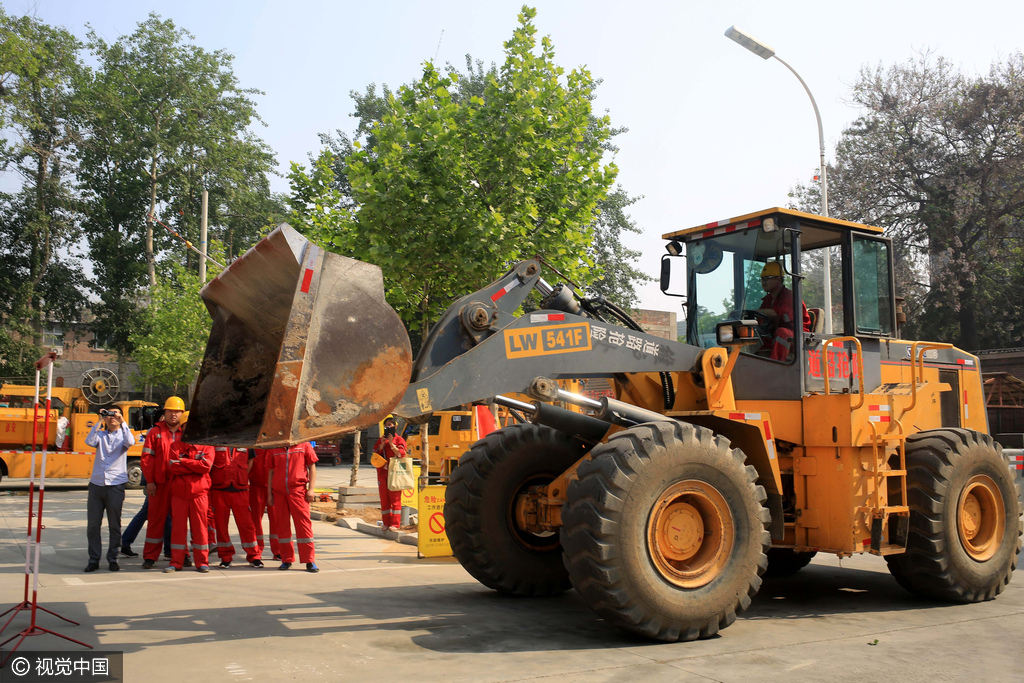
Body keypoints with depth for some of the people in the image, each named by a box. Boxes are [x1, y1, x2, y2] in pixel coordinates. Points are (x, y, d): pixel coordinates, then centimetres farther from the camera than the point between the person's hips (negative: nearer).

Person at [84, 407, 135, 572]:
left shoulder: (122, 435, 8)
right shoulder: (100, 435, 13)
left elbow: (130, 442, -15)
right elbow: (89, 442, -8)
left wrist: (122, 422, -11)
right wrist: (98, 422, -7)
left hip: (115, 485, -2)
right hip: (96, 484, 2)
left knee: (114, 525, 3)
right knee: (92, 524, 2)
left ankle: (112, 558, 13)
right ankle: (94, 559, 11)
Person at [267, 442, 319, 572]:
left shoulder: (304, 445, 3)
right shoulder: (274, 449, 11)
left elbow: (312, 467, 4)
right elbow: (271, 471, 15)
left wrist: (311, 489, -3)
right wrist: (269, 493, 10)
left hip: (298, 490, -3)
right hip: (279, 492, 3)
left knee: (304, 524, -5)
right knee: (281, 525, 7)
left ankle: (310, 561, 0)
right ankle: (286, 559, 18)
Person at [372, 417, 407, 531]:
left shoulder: (399, 440, 3)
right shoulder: (380, 440, 17)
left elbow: (401, 454, -9)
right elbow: (375, 454, 10)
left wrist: (391, 444, -13)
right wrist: (382, 444, -4)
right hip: (382, 472, 5)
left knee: (395, 498, -6)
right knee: (384, 498, 5)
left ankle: (395, 524, -4)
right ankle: (386, 523, 12)